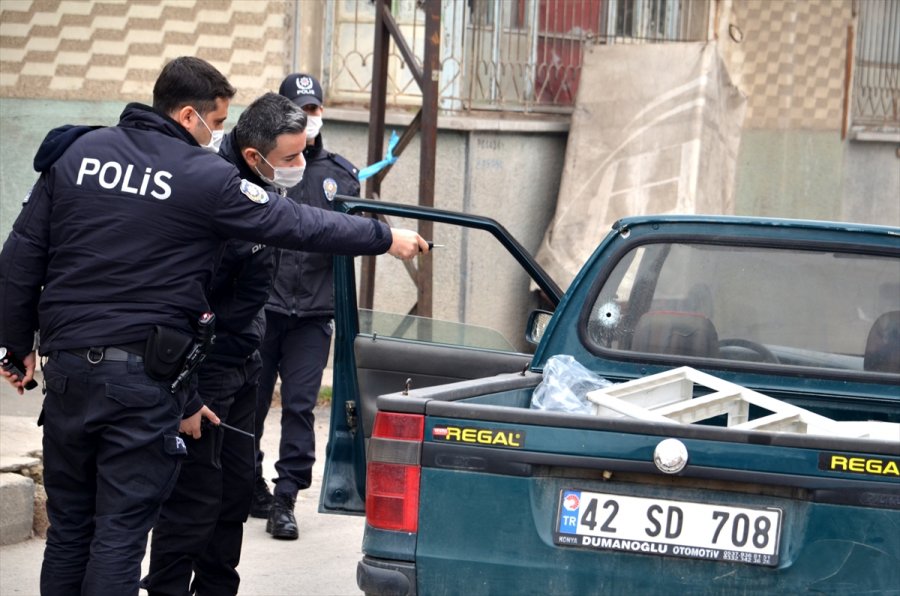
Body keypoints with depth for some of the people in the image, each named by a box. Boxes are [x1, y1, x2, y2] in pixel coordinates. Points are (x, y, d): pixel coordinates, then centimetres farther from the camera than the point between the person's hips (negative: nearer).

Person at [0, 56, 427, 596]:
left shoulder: (76, 153, 7)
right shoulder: (205, 177, -8)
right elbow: (297, 224, -2)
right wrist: (386, 239, 9)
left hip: (67, 364, 5)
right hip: (144, 377, -5)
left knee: (68, 530, 14)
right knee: (120, 532, -1)